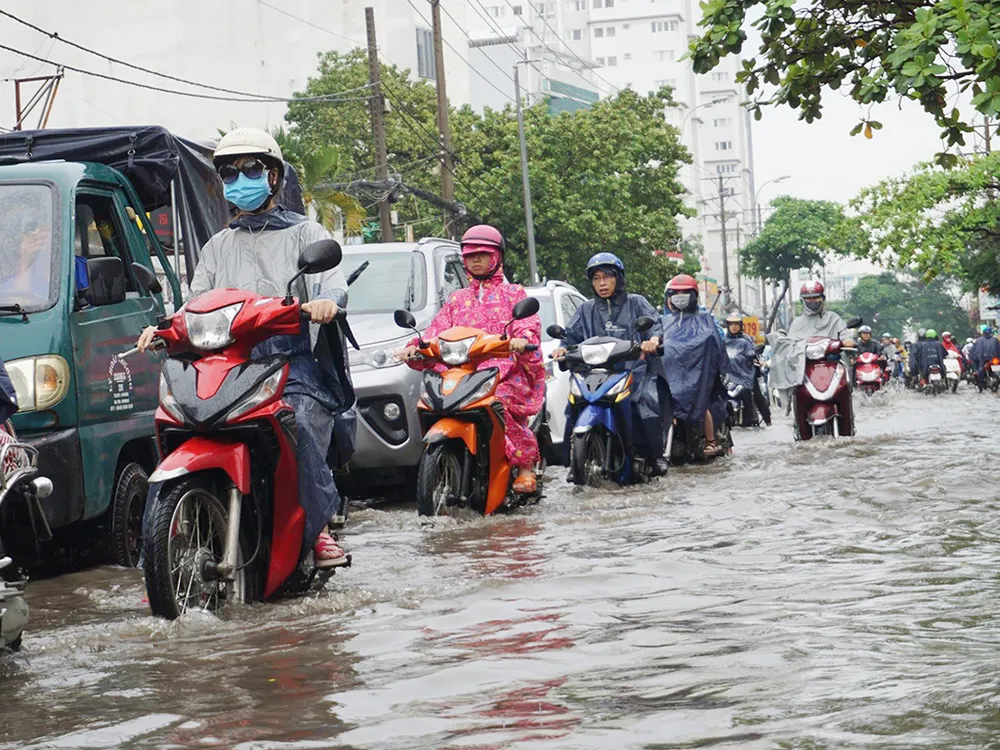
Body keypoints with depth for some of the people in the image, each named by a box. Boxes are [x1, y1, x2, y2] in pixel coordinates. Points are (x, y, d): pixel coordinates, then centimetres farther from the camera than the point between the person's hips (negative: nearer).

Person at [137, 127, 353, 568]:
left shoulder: (304, 234, 14)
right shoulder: (218, 247, 28)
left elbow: (333, 281, -3)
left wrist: (326, 301, -28)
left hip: (298, 369, -4)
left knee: (301, 431, -34)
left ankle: (317, 525, -17)